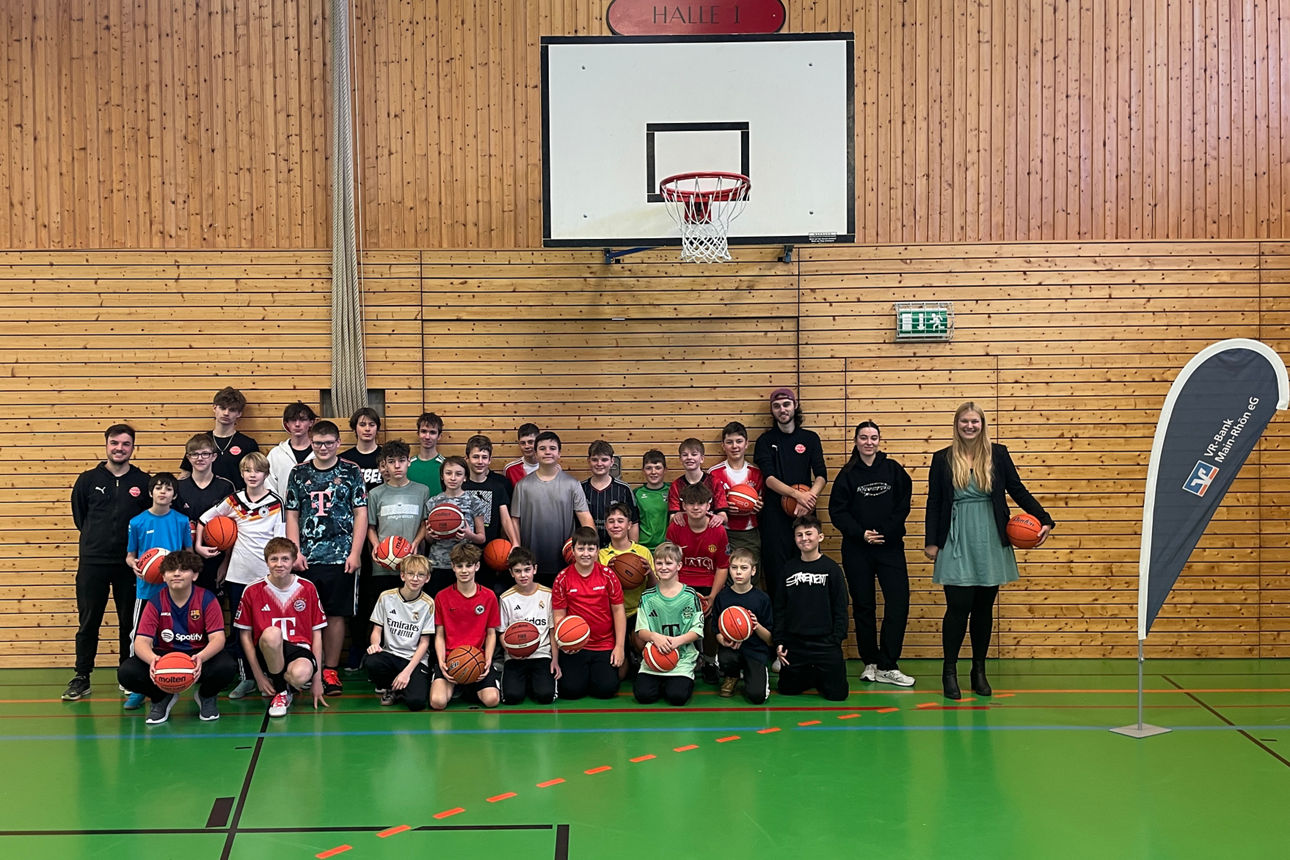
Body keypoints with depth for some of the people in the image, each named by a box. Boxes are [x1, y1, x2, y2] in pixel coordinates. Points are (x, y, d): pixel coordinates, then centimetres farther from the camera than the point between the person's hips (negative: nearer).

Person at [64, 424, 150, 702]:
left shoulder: (143, 482, 2)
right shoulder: (88, 480, 4)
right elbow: (79, 518, 13)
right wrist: (96, 538, 10)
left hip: (130, 563, 0)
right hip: (92, 562, 0)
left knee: (130, 622, 8)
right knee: (88, 622, 5)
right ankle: (81, 678, 14)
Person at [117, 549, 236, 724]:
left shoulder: (207, 599, -9)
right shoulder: (155, 603, -6)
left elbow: (218, 639, -17)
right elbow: (141, 641, -13)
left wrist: (201, 657, -41)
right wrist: (152, 659, -39)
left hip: (199, 654, -1)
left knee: (227, 667, -34)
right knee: (126, 673, -26)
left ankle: (207, 696, 5)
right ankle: (162, 697, 8)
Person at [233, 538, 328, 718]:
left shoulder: (307, 588, 2)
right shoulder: (253, 591, -1)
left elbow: (316, 633, 4)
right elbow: (245, 634, 4)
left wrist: (317, 678, -1)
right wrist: (258, 675, -3)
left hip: (299, 650, 0)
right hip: (268, 654, 0)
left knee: (301, 674, -38)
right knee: (271, 633, -36)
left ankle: (288, 687, 4)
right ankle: (280, 691, -11)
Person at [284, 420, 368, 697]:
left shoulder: (350, 472, 3)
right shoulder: (299, 473, 8)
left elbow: (361, 514, 2)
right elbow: (292, 516, 9)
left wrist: (355, 553, -5)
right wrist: (295, 552, -1)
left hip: (341, 557, -1)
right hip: (307, 558, 1)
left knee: (336, 614, 3)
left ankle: (331, 670, 11)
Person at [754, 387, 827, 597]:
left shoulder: (810, 438, 11)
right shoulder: (766, 440, 7)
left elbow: (821, 476, 2)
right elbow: (769, 478, -6)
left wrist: (810, 497, -18)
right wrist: (797, 494, -20)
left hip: (803, 512, 1)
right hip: (774, 514, -1)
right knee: (776, 571, -4)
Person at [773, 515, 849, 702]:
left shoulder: (831, 568, -3)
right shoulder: (789, 569, 5)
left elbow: (841, 609, -1)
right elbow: (779, 608, 9)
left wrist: (836, 641, -8)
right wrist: (778, 641, 3)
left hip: (825, 642, -3)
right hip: (794, 643, 3)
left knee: (837, 693, -5)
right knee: (787, 690, 5)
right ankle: (812, 675, 33)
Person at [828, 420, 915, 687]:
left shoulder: (893, 469, 4)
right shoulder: (848, 474, 2)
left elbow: (903, 505, 1)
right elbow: (837, 511, -1)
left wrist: (885, 532, -10)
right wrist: (861, 533, -13)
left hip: (890, 546, 0)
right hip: (856, 550, 0)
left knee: (898, 602, -9)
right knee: (863, 606, 5)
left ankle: (887, 667, -3)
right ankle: (870, 662, 16)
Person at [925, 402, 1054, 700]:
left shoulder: (998, 455, 4)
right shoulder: (943, 459, 2)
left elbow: (1018, 490, 5)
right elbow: (933, 503, 4)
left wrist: (1044, 519, -5)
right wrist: (931, 541, 1)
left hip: (990, 543, 2)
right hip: (956, 544, -2)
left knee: (984, 608, 8)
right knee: (958, 606, -5)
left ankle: (979, 671, 19)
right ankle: (949, 672, 8)